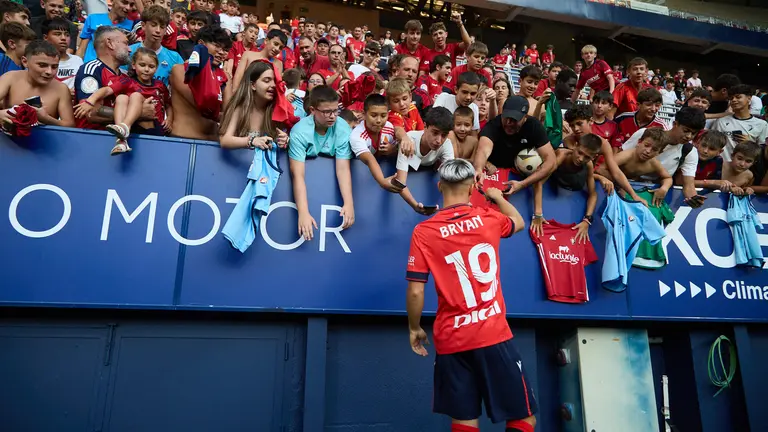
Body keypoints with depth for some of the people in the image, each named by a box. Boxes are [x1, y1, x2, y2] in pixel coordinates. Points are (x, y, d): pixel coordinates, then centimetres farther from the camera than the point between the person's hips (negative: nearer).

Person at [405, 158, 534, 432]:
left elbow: (415, 291, -7)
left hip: (451, 340, 1)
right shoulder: (489, 218, 0)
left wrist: (414, 328, 9)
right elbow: (519, 223, 25)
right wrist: (497, 196, 41)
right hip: (494, 334, 0)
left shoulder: (423, 232, -5)